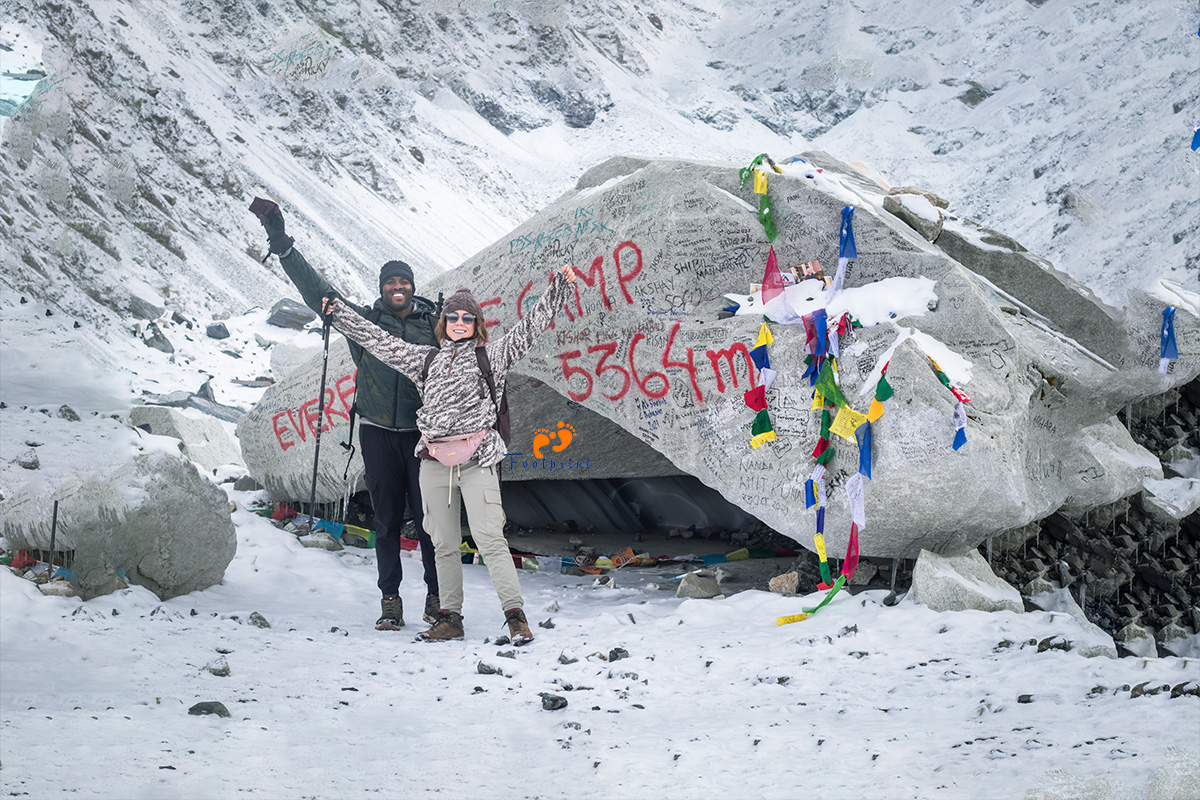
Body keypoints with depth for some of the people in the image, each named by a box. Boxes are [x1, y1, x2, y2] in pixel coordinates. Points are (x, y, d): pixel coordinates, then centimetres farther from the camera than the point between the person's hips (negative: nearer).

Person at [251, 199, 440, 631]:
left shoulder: (434, 325, 5)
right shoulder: (363, 321, 5)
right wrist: (281, 243, -8)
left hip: (422, 432, -1)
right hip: (378, 432, 1)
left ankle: (437, 597, 10)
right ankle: (390, 599, 11)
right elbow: (316, 290, 0)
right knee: (387, 519, 4)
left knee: (428, 518, -1)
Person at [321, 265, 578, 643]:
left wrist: (558, 289, -4)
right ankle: (450, 618, 13)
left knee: (489, 538, -13)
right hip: (435, 463, 4)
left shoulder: (491, 356, 9)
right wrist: (339, 313, 21)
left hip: (477, 461, -4)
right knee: (444, 544, 7)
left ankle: (515, 615, -14)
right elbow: (379, 340, 20)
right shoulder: (426, 359, 17)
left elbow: (529, 327, 3)